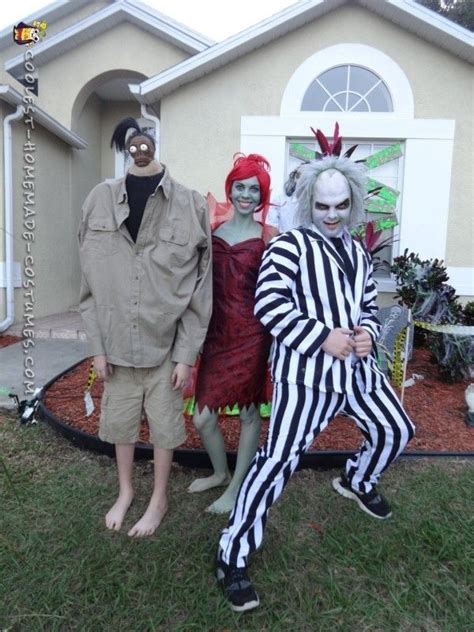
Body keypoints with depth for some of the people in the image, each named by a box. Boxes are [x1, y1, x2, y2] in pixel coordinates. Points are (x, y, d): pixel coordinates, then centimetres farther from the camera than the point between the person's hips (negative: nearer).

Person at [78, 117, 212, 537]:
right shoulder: (101, 199, -1)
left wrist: (187, 354, -8)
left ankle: (159, 499, 37)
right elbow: (92, 281, 1)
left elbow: (200, 288, -6)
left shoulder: (191, 205, -7)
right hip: (117, 341, 2)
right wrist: (98, 344, -1)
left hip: (166, 342, -2)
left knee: (164, 425, 12)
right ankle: (125, 491, 43)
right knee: (120, 422, 17)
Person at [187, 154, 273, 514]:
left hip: (252, 335, -4)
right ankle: (220, 472, 37)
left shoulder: (267, 237, -4)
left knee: (249, 413, 10)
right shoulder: (213, 233, 7)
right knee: (202, 418, 8)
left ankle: (237, 488, 30)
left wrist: (273, 339, -8)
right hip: (217, 334, 4)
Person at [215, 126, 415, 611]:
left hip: (357, 368, 8)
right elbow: (269, 305, -18)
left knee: (395, 430, 23)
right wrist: (324, 338, -21)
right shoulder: (290, 246, -8)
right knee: (279, 458, -11)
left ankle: (357, 481, 54)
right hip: (307, 372, -8)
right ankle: (233, 556, 6)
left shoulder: (358, 254, 16)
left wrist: (368, 334, -2)